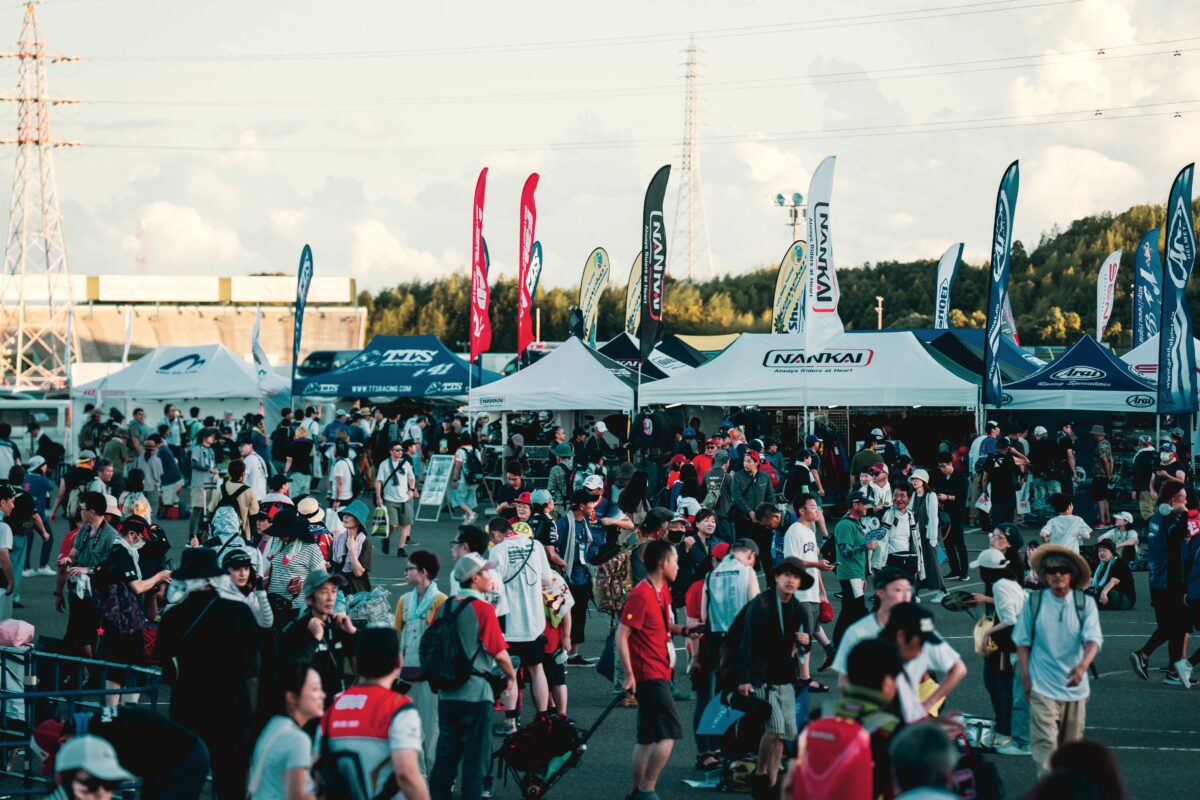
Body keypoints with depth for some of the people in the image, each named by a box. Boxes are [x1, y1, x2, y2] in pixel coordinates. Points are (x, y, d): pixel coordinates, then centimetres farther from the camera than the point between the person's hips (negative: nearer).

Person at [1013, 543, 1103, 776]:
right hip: (1042, 687, -2)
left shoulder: (1085, 603, -3)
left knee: (1071, 743, 15)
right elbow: (1022, 641, 5)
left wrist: (1083, 666, -32)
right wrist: (1026, 676, -1)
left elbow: (1093, 639, -13)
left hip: (1075, 685, 2)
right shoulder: (1033, 602, -3)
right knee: (1044, 742, -14)